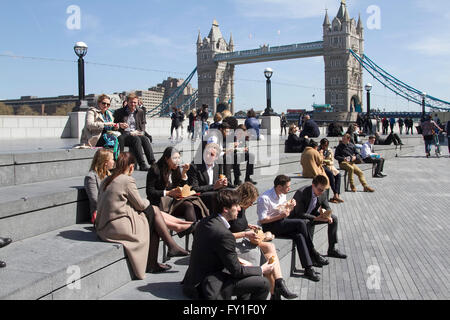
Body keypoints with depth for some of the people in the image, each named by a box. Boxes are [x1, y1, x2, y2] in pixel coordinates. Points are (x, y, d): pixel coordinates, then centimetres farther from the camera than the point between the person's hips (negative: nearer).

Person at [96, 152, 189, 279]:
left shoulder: (106, 181, 13)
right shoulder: (127, 180, -11)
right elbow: (141, 205, -5)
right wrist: (147, 202, 18)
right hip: (118, 228, -8)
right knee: (154, 211, 3)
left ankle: (152, 264, 13)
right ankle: (172, 246, 8)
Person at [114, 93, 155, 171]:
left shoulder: (140, 112, 19)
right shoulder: (119, 112, 8)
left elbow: (143, 125, 17)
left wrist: (139, 132, -4)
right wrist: (120, 126, -15)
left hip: (136, 134, 4)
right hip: (124, 135, -3)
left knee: (145, 139, -30)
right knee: (136, 139, -35)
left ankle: (152, 162, -39)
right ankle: (142, 165, -41)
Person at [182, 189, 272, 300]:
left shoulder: (205, 222, 2)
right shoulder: (224, 234, -26)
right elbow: (236, 271, -16)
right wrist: (261, 270, -1)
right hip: (208, 288, -10)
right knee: (264, 284, -10)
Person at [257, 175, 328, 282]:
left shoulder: (282, 195, 8)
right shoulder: (265, 198, -17)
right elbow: (262, 220, -18)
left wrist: (290, 207, -5)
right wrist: (280, 216, -24)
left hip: (281, 224, 8)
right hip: (269, 227, -8)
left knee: (299, 236, -23)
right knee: (300, 223, -24)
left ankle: (308, 268, -20)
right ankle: (313, 254, -11)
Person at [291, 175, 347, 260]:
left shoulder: (322, 194, -10)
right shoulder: (301, 193, -31)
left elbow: (327, 208, 5)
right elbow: (300, 214, -31)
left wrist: (327, 215, -20)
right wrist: (316, 218, -39)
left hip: (311, 215, 7)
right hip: (297, 217, -7)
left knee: (334, 218, -4)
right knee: (308, 223, -39)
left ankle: (331, 250, 4)